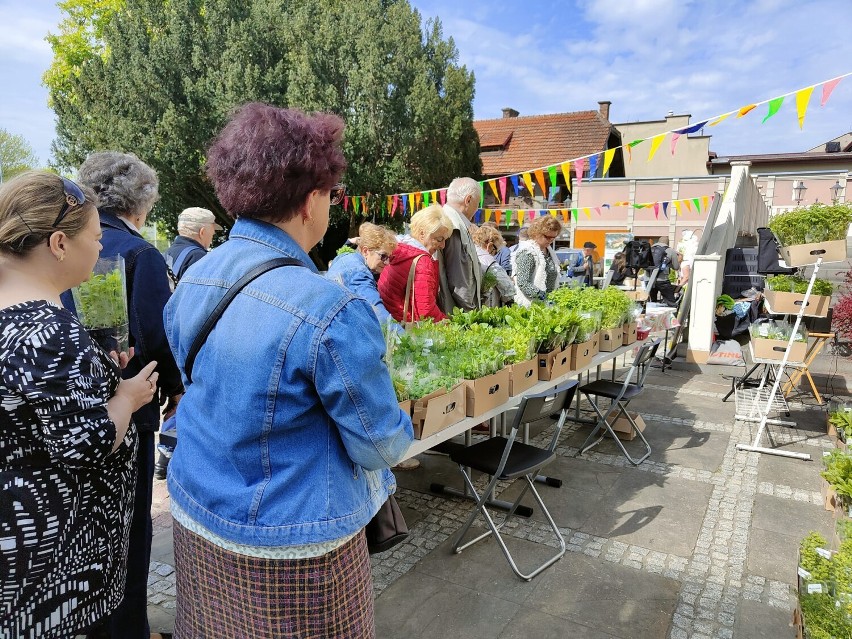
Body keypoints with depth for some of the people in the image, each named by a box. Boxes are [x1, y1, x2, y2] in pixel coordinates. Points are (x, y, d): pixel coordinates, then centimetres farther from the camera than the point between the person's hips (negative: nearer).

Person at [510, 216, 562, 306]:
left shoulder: (549, 250, 13)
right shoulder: (527, 252, -14)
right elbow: (523, 283, -21)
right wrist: (542, 295, -27)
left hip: (547, 304, 8)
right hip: (530, 304, -8)